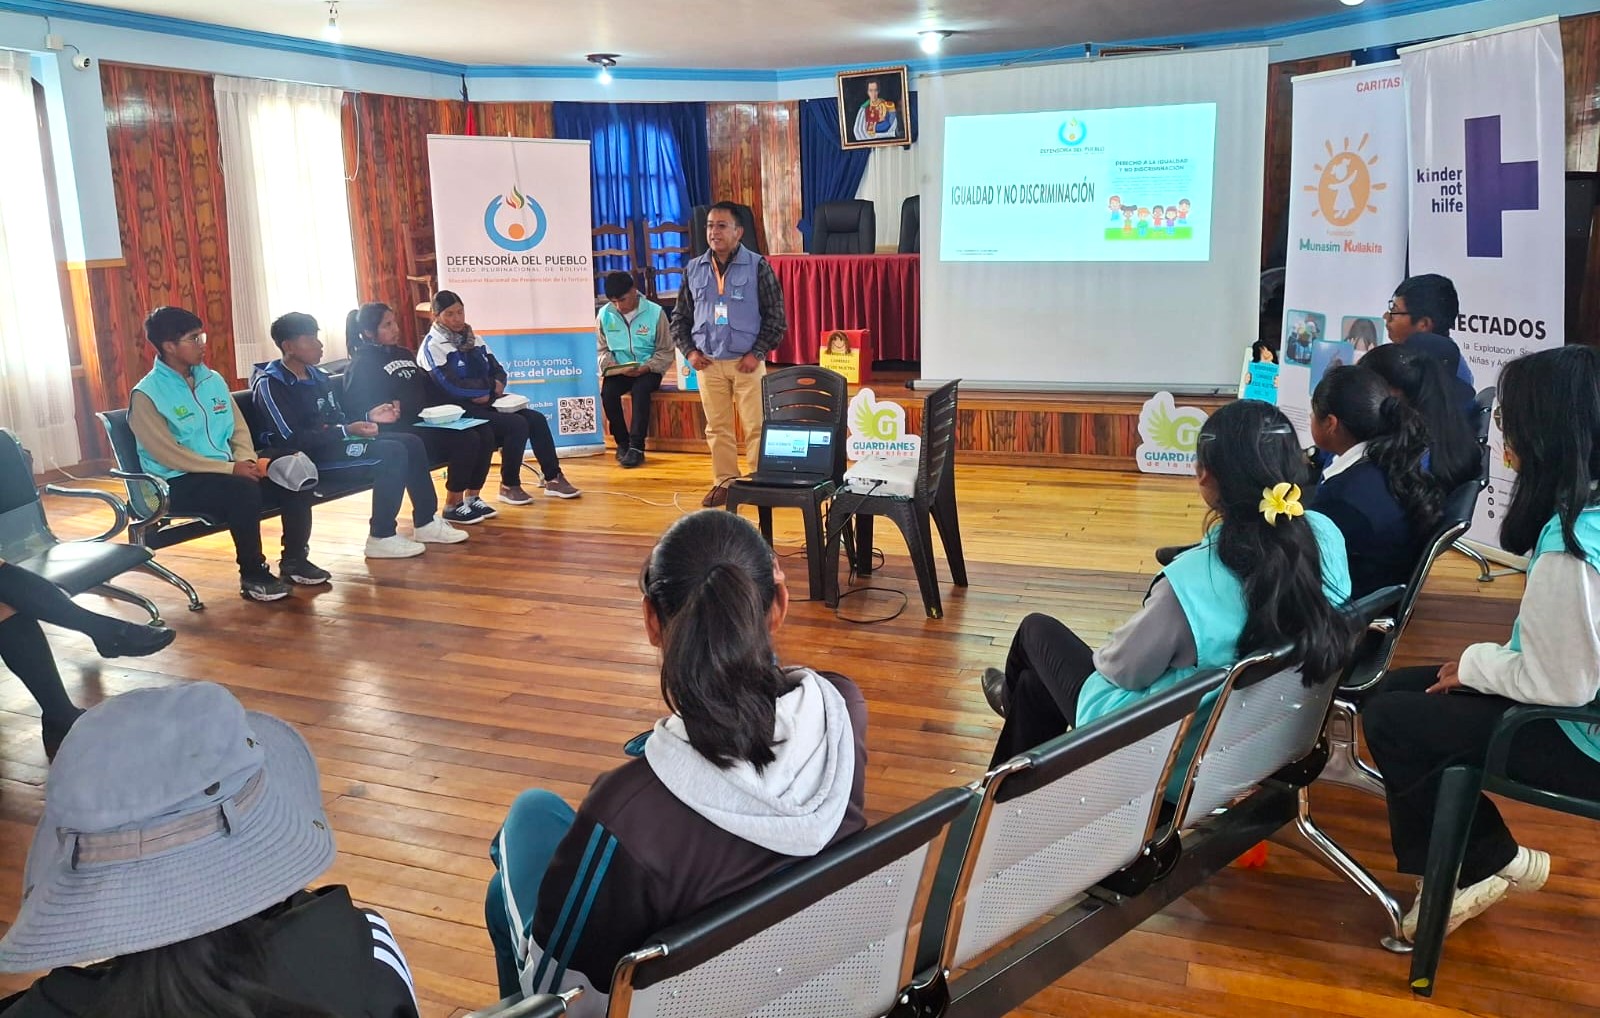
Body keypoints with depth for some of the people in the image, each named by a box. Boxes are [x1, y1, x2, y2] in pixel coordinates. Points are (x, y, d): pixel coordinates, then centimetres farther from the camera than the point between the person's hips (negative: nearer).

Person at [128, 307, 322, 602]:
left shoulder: (213, 380, 11)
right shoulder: (146, 395, -10)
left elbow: (238, 428, 13)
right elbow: (169, 455, -17)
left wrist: (246, 461, -10)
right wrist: (232, 468, -22)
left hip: (227, 472, 7)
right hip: (178, 483, -7)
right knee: (244, 490, -34)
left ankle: (294, 560, 1)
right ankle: (252, 575, -18)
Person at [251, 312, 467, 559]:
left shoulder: (317, 376, 12)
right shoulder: (270, 384, -13)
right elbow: (291, 439, -21)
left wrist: (368, 417, 0)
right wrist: (346, 431, -24)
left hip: (333, 442, 9)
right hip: (307, 455, -9)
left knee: (410, 442, 0)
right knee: (392, 452, -25)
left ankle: (426, 523, 6)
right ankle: (381, 538, -19)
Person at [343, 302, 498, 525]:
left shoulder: (403, 354, 20)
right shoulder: (362, 365, -4)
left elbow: (427, 388, 23)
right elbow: (356, 406, -14)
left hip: (423, 423, 8)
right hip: (398, 432, -8)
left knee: (485, 433, -11)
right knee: (466, 439, -26)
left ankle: (472, 497, -2)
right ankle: (453, 506, -13)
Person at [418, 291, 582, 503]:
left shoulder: (473, 339, 14)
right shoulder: (433, 346, -8)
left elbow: (499, 372, 14)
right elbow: (452, 386, -19)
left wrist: (490, 391, -10)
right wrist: (491, 386, -10)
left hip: (487, 404, 7)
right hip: (461, 411, -7)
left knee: (536, 419, -11)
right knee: (517, 425, -25)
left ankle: (553, 479, -4)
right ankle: (509, 486, -11)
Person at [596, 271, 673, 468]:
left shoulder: (655, 312, -8)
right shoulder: (604, 314, -2)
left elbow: (665, 351, -3)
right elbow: (602, 349, 8)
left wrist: (646, 368, -19)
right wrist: (613, 366, -13)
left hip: (648, 370, -2)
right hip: (618, 371, 3)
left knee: (640, 389, -34)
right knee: (607, 392, -27)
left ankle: (636, 446, -27)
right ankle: (622, 442, -9)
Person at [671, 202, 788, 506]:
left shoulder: (758, 267, -5)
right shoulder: (694, 270, 6)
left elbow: (776, 316, -4)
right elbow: (680, 315, 14)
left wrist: (757, 353, -10)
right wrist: (689, 351, 1)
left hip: (747, 362, -3)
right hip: (708, 362, 3)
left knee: (756, 426, -2)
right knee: (717, 427, 9)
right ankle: (724, 481, 19)